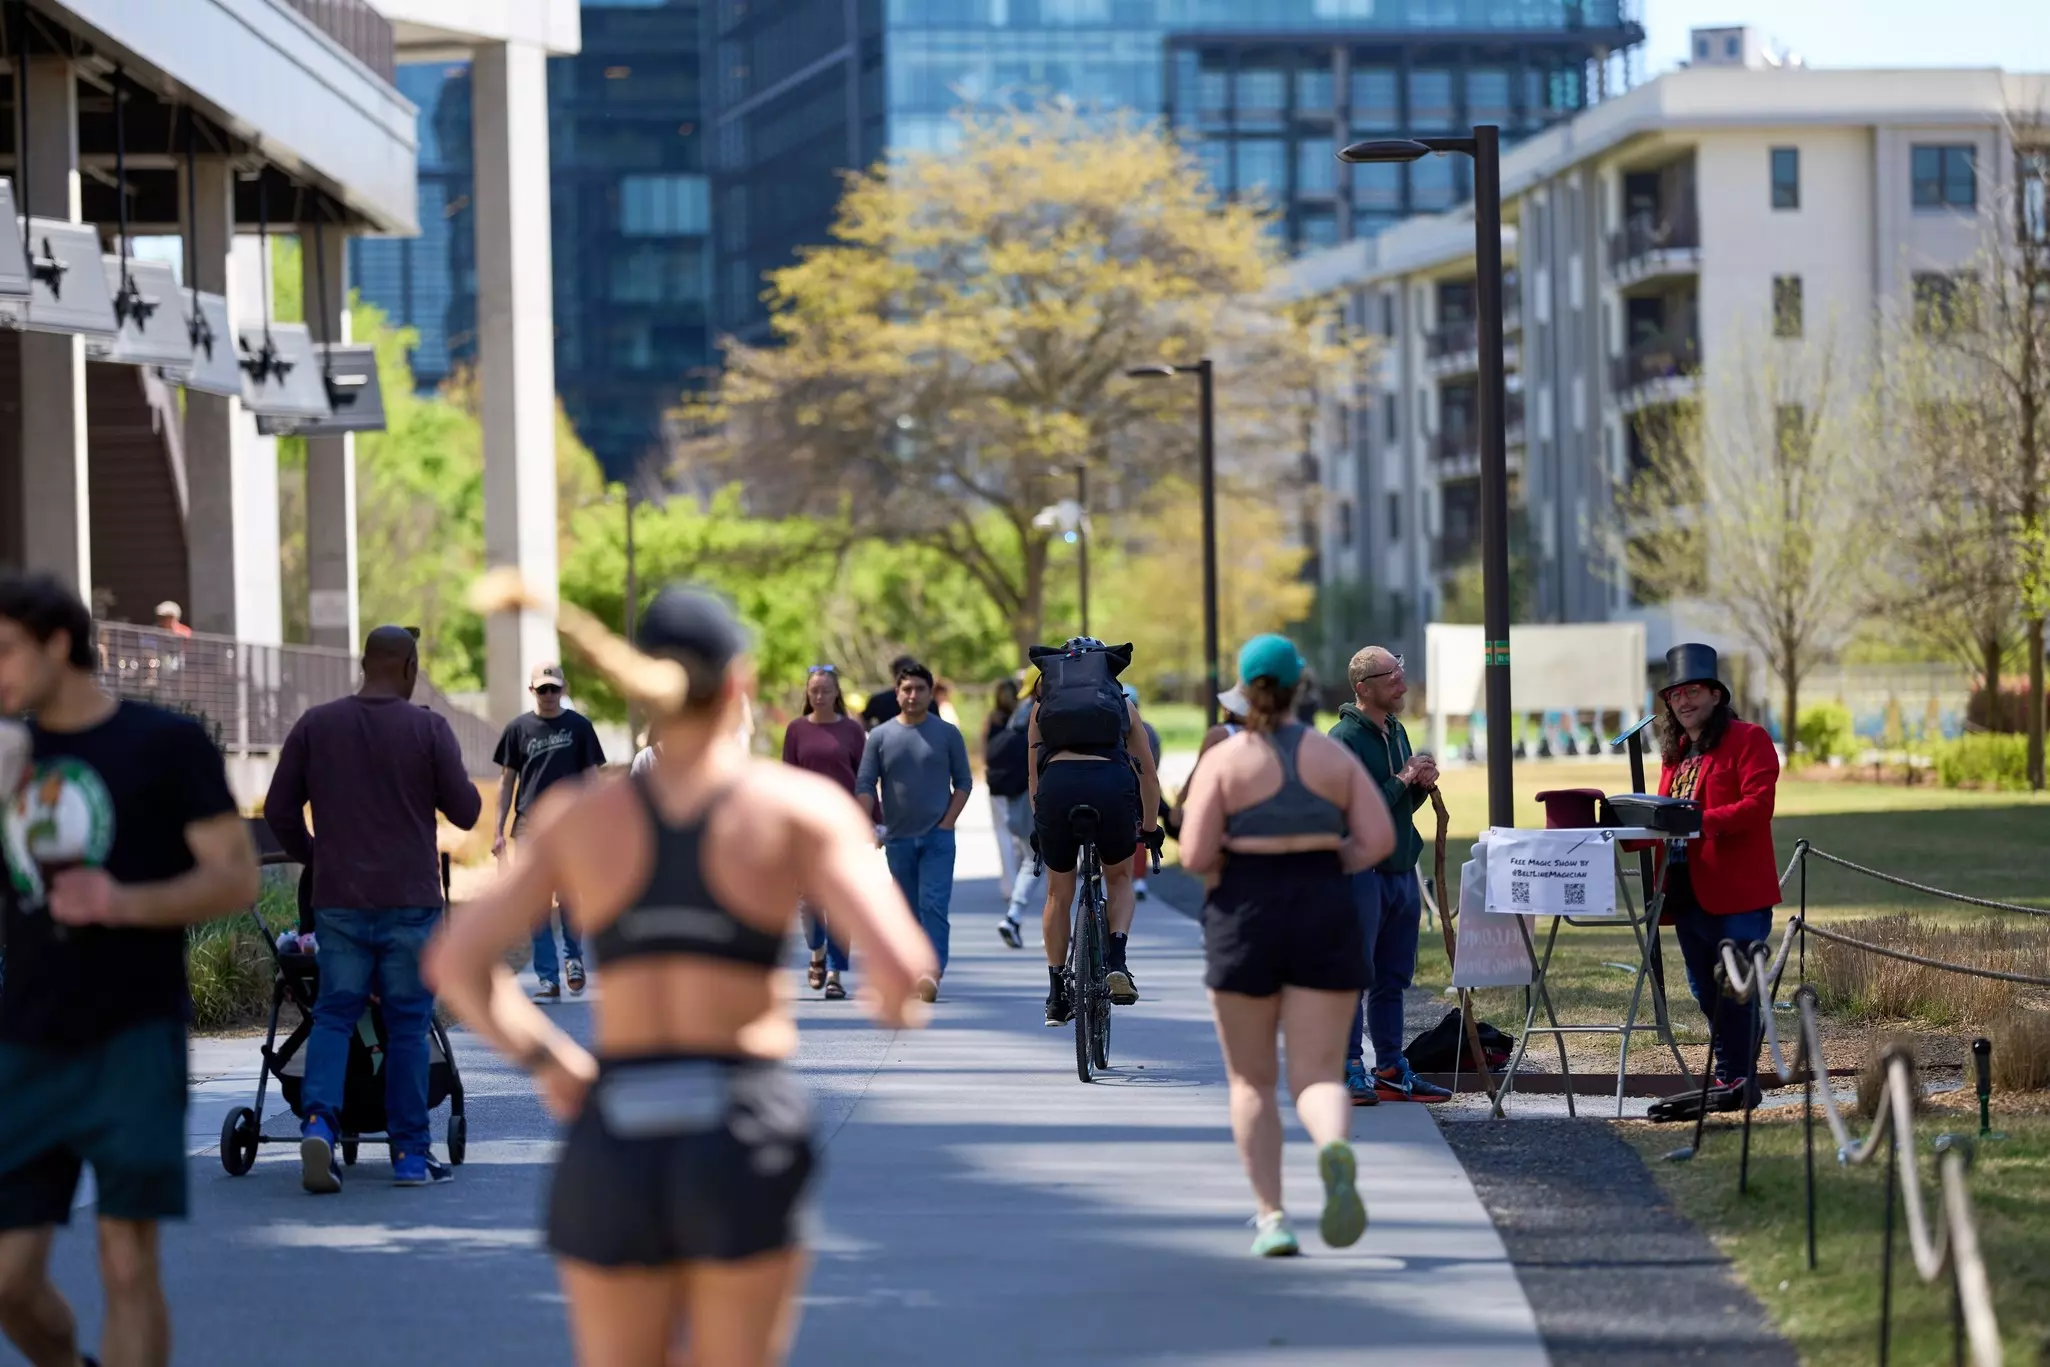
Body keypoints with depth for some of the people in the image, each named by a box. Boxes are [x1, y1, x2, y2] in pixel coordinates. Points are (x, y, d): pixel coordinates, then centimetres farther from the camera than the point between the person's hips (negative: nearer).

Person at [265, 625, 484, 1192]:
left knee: (334, 1014, 8)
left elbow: (279, 811, 5)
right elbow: (466, 812, -2)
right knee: (407, 1023, 5)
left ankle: (319, 1120, -15)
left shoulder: (315, 725, 3)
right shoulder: (427, 729, -5)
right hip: (409, 899, -2)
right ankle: (410, 1153, 7)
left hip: (338, 899, 2)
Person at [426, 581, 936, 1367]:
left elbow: (456, 964, -2)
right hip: (744, 1141, -2)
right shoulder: (801, 807, -2)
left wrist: (543, 1061, 11)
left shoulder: (580, 817, 5)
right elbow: (899, 961, -13)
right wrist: (892, 1006, 10)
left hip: (612, 1151, 2)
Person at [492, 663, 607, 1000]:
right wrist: (498, 831, 5)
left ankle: (573, 957, 22)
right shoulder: (519, 728, 7)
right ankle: (547, 978, 2)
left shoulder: (579, 726, 5)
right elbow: (507, 781, 10)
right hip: (530, 826, 1)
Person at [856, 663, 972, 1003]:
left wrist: (947, 822, -6)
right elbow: (865, 784, 2)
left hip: (938, 837, -2)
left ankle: (933, 971, -23)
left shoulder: (947, 734, 3)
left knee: (934, 905, -14)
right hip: (898, 838, 2)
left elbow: (963, 782, 5)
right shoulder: (881, 737, 6)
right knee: (909, 909, 8)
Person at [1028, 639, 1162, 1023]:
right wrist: (1150, 829, 45)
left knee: (1058, 894, 19)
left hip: (1057, 783, 0)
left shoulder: (1043, 707, 29)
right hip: (1112, 782, 0)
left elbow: (1034, 775, 33)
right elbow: (1148, 774, 35)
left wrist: (1038, 828, 43)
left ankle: (1058, 994, 22)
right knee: (1120, 879, 25)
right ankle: (1116, 960, 2)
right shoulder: (1123, 705, 29)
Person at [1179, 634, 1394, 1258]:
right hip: (1326, 917, 1)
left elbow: (1195, 856, -11)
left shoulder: (1225, 760, -5)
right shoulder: (1334, 755, 3)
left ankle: (1272, 1217, 3)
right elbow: (1378, 839, -2)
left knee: (1252, 1081, 13)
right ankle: (1337, 1150, -34)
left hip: (1245, 922, -1)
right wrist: (1318, 866, 12)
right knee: (1318, 1077, 0)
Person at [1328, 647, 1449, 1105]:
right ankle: (1349, 1071, -3)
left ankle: (1391, 1070, 16)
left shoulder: (1395, 732, 16)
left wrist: (1421, 785, 4)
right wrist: (1402, 781, -15)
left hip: (1401, 872, 9)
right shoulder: (1344, 739, -12)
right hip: (1361, 872, -9)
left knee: (1393, 978, 11)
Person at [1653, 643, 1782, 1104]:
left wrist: (1706, 820, -27)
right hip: (1687, 891, 9)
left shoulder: (1748, 740, -4)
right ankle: (1727, 1078, 18)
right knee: (1706, 992, 11)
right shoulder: (1674, 753, 21)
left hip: (1738, 892, -8)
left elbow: (1758, 804, -15)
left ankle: (1741, 1080, -8)